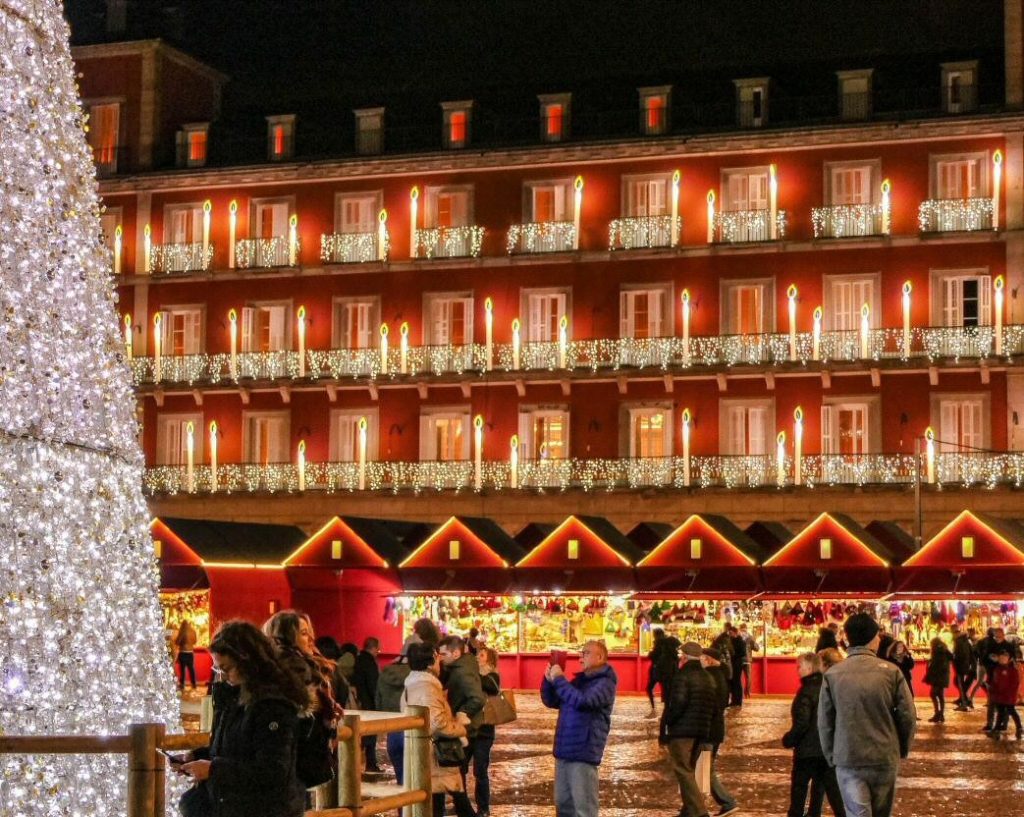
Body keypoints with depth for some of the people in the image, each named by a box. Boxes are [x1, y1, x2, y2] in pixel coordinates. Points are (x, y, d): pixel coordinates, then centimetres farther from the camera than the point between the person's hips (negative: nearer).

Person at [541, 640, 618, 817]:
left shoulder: (605, 683, -8)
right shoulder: (579, 680, 17)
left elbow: (582, 701, -24)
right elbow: (551, 701, 20)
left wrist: (559, 679, -16)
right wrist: (549, 680, 2)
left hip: (583, 753, -8)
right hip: (563, 751, 8)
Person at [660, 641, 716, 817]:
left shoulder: (683, 676, -11)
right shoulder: (709, 678, 14)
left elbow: (677, 704, -21)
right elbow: (713, 707, 15)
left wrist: (665, 726, -13)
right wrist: (705, 726, 17)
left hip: (681, 731, -8)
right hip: (701, 732, 8)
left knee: (683, 772, -6)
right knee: (689, 771, 19)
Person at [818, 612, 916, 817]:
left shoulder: (832, 675, -4)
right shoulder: (890, 672, -6)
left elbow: (825, 723, 1)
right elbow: (908, 717, -4)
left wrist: (831, 756, 15)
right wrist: (902, 749, 14)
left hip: (847, 759, -1)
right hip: (885, 758, 1)